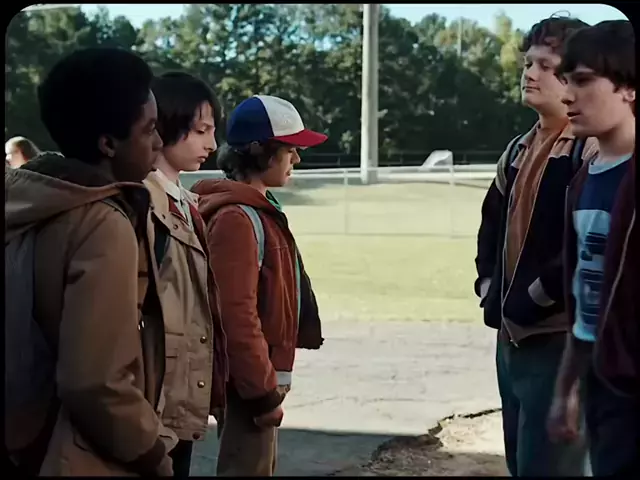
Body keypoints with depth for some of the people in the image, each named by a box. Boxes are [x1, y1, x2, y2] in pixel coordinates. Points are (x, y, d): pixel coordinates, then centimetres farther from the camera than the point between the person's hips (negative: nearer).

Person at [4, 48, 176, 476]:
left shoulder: (28, 206, 4)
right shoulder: (105, 225, -20)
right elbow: (96, 382, -26)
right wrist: (153, 451, -10)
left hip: (24, 444, 8)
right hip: (80, 460, -8)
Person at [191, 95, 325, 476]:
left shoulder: (261, 210, 12)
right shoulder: (237, 218, -20)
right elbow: (237, 314, -25)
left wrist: (268, 381, 18)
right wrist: (262, 390, -20)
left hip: (258, 379, 10)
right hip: (249, 384, -10)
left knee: (261, 465, 19)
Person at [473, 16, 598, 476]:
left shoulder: (593, 148, -12)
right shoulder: (519, 149, 15)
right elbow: (493, 221, 24)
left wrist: (537, 297, -17)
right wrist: (489, 285, 9)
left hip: (561, 337, -8)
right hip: (513, 335, 9)